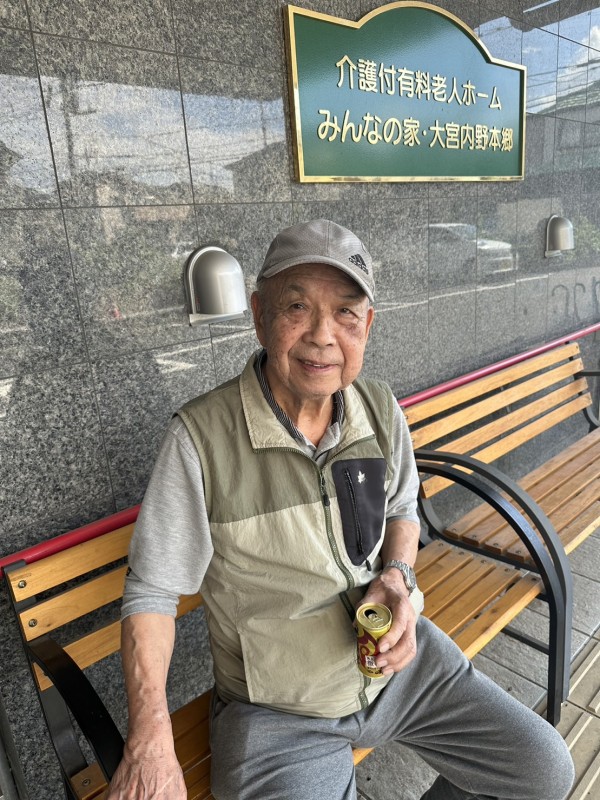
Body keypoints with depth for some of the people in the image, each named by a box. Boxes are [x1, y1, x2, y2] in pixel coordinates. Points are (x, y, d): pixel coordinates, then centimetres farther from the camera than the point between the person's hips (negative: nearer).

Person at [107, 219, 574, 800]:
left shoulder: (381, 410, -7)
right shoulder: (200, 438, -23)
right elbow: (152, 591, -14)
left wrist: (397, 575, -10)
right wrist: (150, 740, -24)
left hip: (396, 659, 5)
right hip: (279, 710, -3)